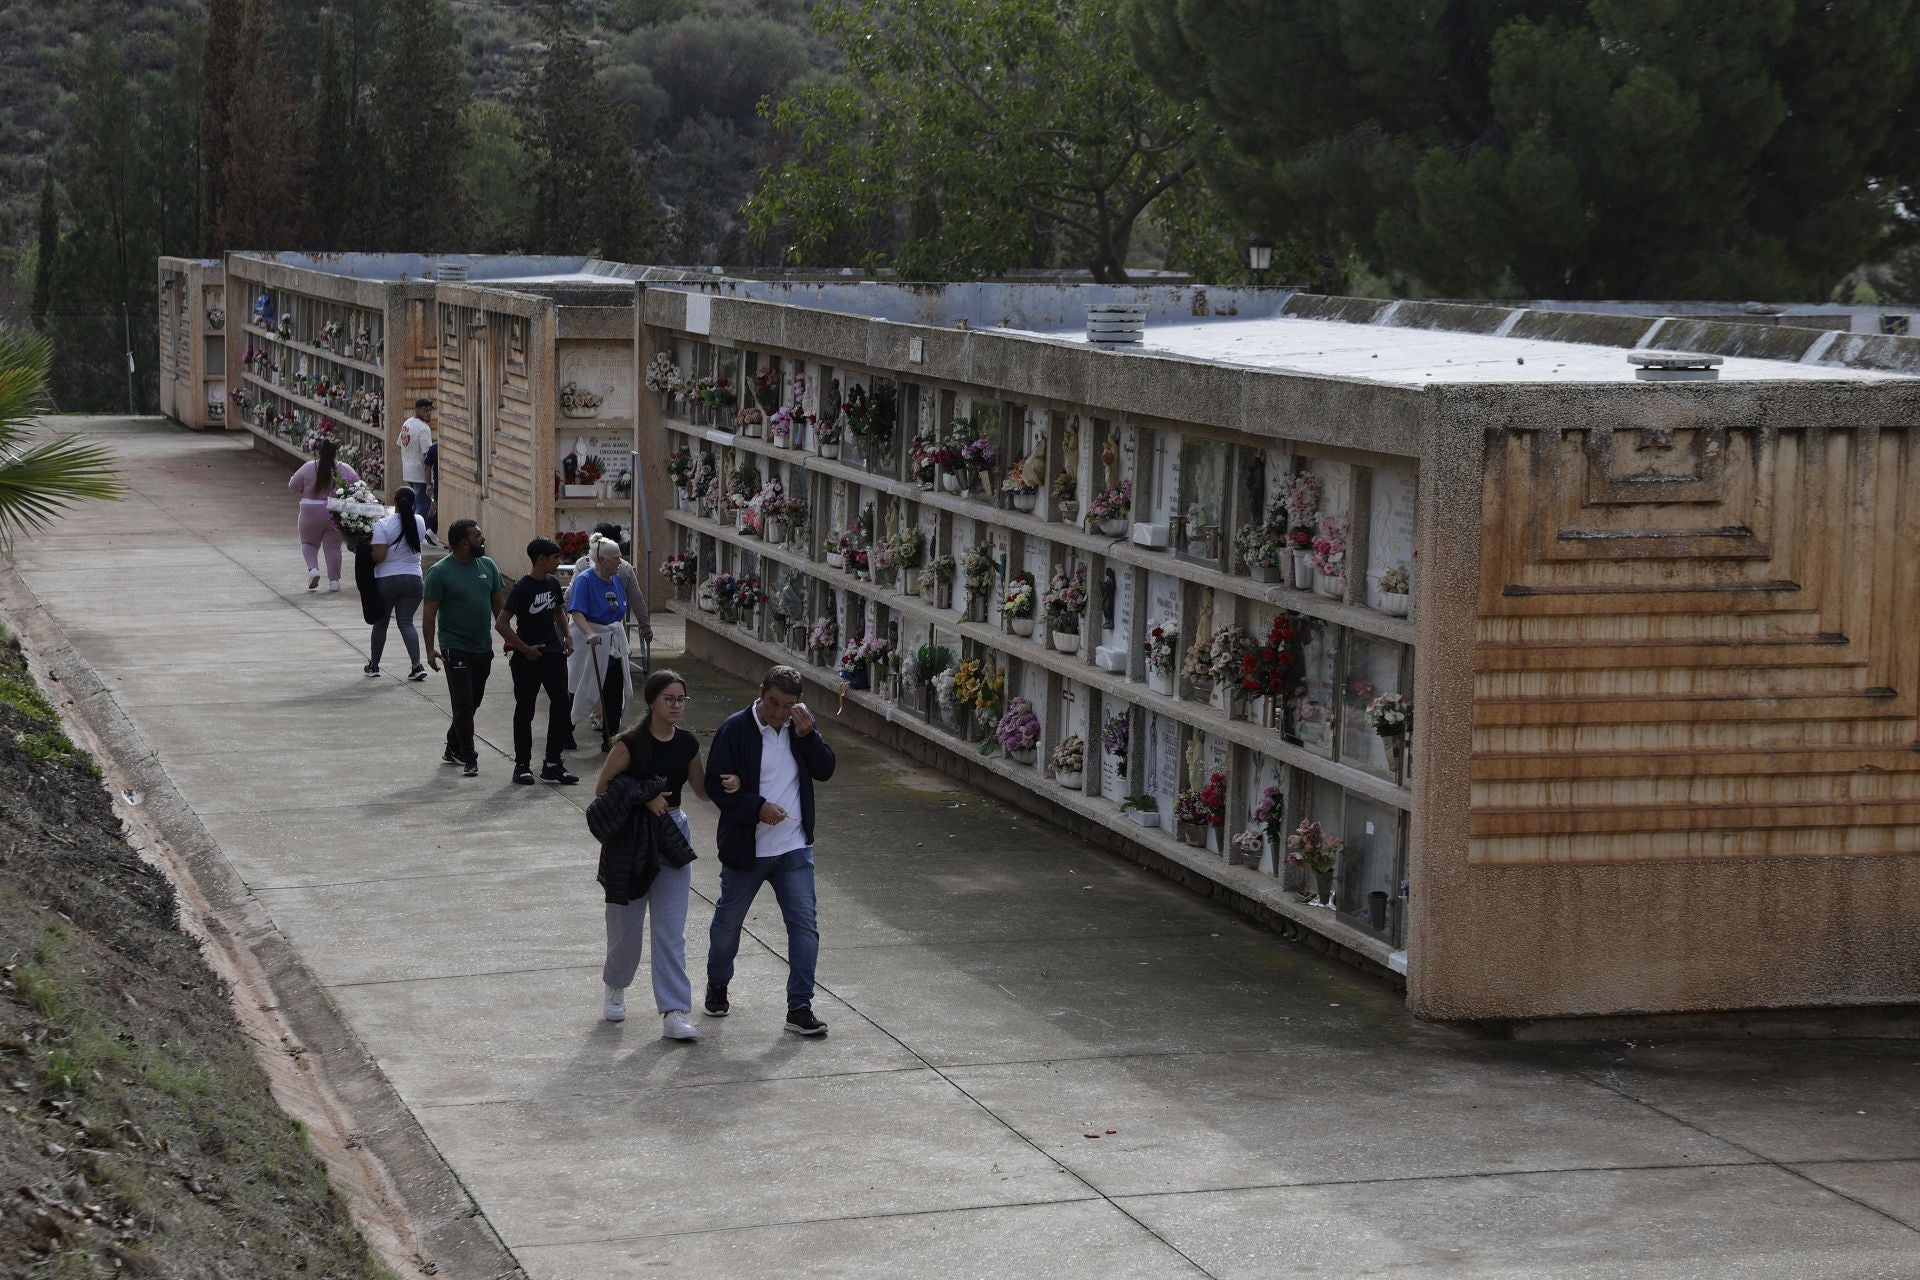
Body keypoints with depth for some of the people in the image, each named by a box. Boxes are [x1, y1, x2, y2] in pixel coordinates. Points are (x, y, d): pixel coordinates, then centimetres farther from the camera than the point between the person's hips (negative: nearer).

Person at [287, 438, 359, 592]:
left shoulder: (308, 468, -6)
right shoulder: (345, 469, -4)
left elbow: (292, 487, 1)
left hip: (311, 513, -1)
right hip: (336, 514, 1)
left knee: (309, 542, 18)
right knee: (333, 546, 11)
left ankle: (313, 568, -3)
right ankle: (334, 581, 11)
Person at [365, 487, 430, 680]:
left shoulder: (383, 525, -14)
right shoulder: (419, 523, -1)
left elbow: (378, 556, -19)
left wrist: (367, 548, 3)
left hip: (386, 580, -2)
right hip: (413, 579, 2)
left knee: (381, 622, 14)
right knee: (406, 622, 2)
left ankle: (374, 665, 26)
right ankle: (417, 665, -14)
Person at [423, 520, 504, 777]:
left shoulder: (487, 566, 6)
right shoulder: (440, 572, -11)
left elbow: (498, 604, 14)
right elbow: (430, 613, -10)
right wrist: (430, 649, -15)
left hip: (483, 648, 6)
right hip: (455, 648, -6)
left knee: (472, 702, 15)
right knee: (463, 704, -7)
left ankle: (453, 749, 31)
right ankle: (469, 760, -5)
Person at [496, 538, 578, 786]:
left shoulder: (553, 583, 6)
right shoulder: (522, 588, -15)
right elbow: (501, 624, -17)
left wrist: (567, 634, 10)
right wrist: (525, 649, -15)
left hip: (553, 653, 6)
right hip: (528, 659, -6)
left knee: (561, 705, 1)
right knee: (525, 710, 3)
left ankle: (553, 763, 10)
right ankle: (522, 765, 12)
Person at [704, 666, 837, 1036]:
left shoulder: (800, 726, 0)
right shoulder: (735, 730, -13)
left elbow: (825, 770, -3)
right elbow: (717, 787, -13)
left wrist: (808, 735, -18)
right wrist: (757, 808, -26)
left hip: (794, 849, 3)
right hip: (745, 849, -3)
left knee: (805, 925, -5)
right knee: (728, 921, 15)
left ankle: (799, 1007, 0)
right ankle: (717, 987, 39)